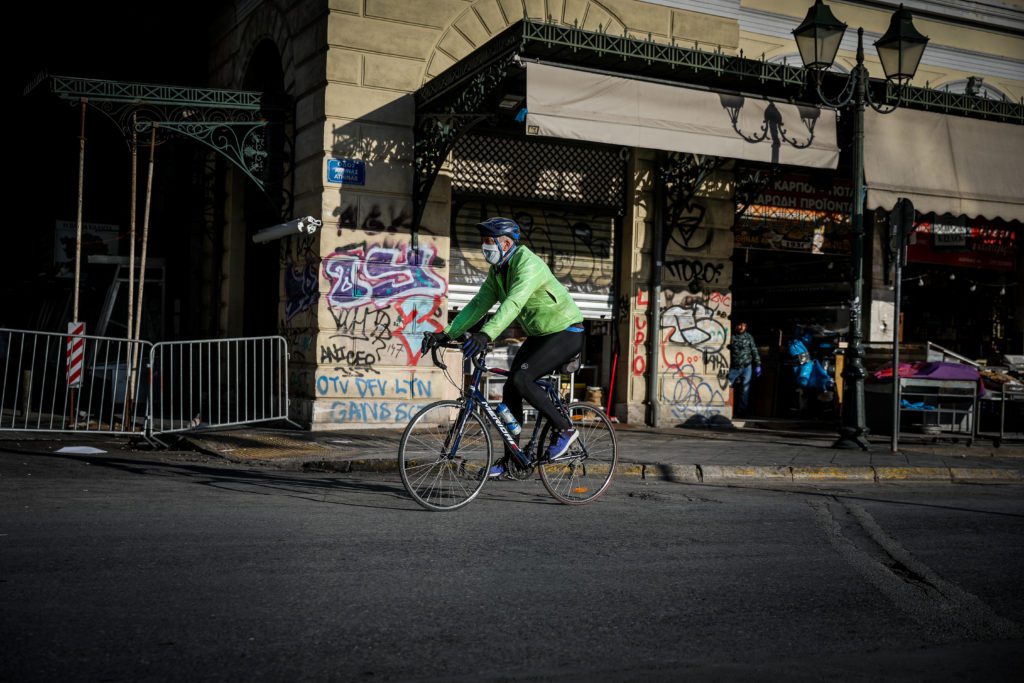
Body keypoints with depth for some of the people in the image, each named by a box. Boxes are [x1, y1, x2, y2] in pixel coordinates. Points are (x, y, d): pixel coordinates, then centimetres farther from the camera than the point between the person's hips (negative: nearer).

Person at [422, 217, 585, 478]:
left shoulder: (528, 265, -26)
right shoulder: (497, 270, 2)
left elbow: (513, 303, -41)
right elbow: (479, 304, 1)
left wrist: (486, 334, -54)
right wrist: (446, 333, -10)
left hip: (567, 332, -9)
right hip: (539, 335, 9)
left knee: (521, 379, -24)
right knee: (510, 390, 1)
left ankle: (566, 429, -7)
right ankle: (510, 460, 10)